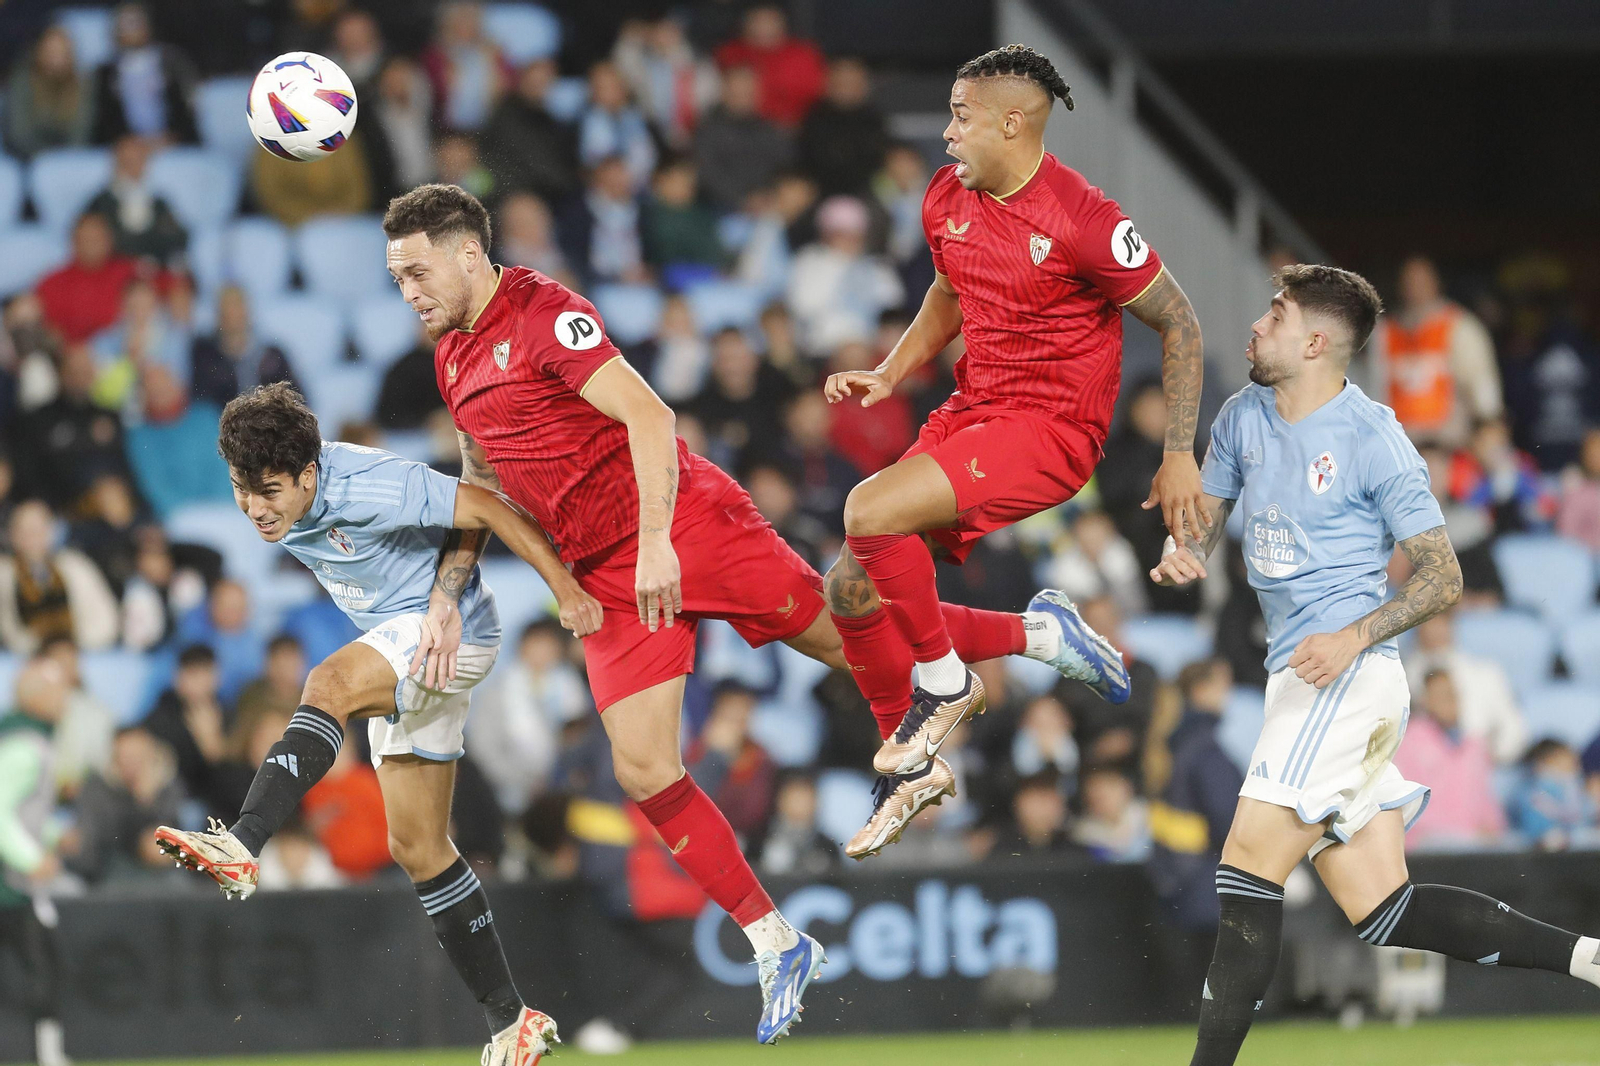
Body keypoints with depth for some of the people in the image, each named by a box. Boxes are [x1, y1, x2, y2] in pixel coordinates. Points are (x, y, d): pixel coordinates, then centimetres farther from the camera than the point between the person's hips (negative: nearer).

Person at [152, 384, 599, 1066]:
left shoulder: (366, 490, -28)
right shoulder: (277, 504, -4)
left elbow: (489, 509, -22)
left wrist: (566, 591, -19)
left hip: (449, 634, -9)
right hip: (397, 655, 9)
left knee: (328, 687, -36)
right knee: (417, 847, 7)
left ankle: (241, 847, -51)